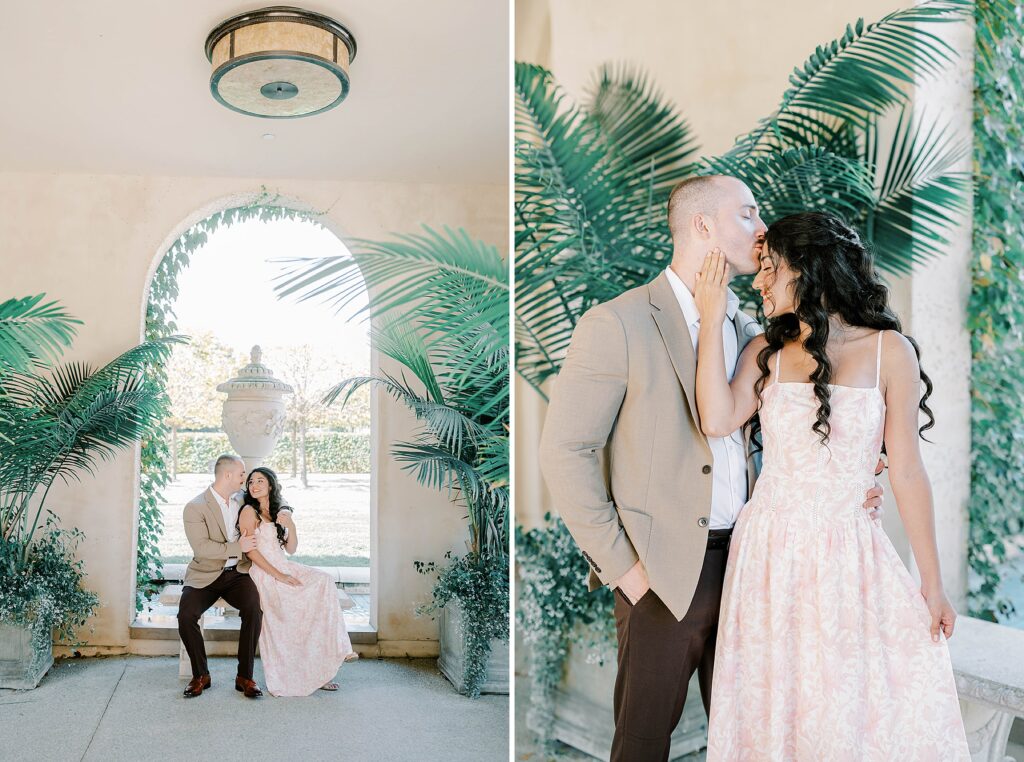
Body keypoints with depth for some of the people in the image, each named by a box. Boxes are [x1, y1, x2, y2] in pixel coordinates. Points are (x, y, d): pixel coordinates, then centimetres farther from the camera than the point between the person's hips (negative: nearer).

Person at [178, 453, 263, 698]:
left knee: (254, 608, -26)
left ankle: (245, 676, -13)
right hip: (205, 576, -2)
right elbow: (201, 548, -17)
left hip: (238, 573, 3)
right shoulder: (195, 507, -8)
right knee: (186, 615, -27)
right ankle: (201, 675, -3)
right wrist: (238, 547, -20)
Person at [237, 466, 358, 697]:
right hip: (264, 574, -6)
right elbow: (250, 551, -12)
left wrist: (290, 525, -4)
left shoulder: (279, 511, 18)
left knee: (323, 581, -17)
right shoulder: (249, 511, -3)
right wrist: (278, 575, -18)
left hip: (284, 568, 6)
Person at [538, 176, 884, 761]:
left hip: (742, 560, 6)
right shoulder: (616, 324, -12)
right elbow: (565, 451, -13)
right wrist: (619, 565, -14)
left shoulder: (746, 327, 9)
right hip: (664, 574, -6)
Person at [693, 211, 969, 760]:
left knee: (866, 712, 7)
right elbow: (717, 421, -15)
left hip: (849, 554, -1)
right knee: (772, 707, 11)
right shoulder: (765, 350, 3)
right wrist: (711, 321, -10)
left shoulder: (888, 349, -2)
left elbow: (906, 472, -1)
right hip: (769, 550, 2)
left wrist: (932, 583, 1)